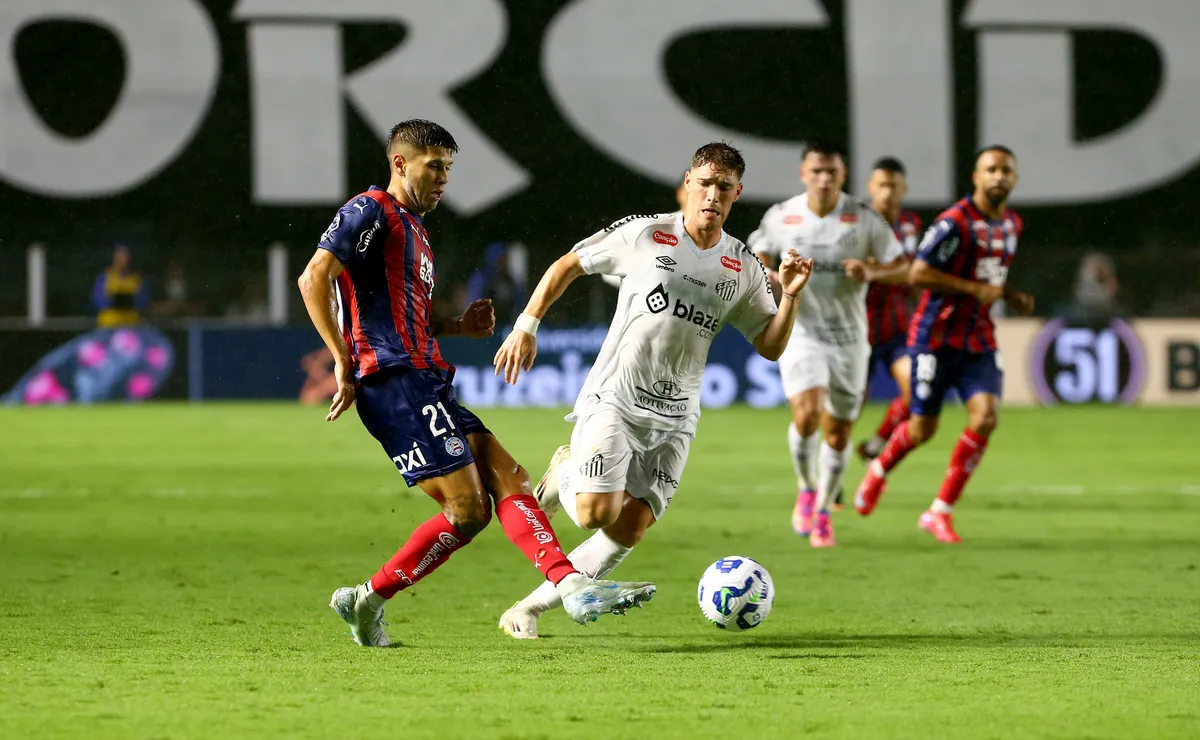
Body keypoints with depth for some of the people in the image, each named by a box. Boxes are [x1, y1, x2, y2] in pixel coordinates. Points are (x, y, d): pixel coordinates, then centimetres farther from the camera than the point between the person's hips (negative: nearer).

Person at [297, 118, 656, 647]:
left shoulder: (413, 227, 25)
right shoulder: (371, 212, -5)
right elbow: (314, 279, -16)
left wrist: (457, 326, 15)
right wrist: (344, 361, -19)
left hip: (426, 382, 10)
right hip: (394, 381, -10)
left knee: (508, 478, -2)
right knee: (466, 512, -13)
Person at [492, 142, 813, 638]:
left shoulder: (742, 267, 5)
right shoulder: (645, 234, -5)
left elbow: (771, 346, 7)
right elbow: (567, 265, 5)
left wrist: (790, 297, -10)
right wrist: (526, 326, -2)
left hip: (673, 420, 4)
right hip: (613, 399, -4)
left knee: (630, 530, -4)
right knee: (596, 513, -20)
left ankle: (533, 607, 10)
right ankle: (565, 476, 16)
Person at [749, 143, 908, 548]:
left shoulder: (864, 219, -6)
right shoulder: (780, 217, -3)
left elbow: (901, 268, 0)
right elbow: (757, 256, 14)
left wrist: (872, 272, -22)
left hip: (849, 337, 1)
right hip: (801, 331, -1)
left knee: (838, 432, 7)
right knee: (807, 414, -23)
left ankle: (823, 512, 28)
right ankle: (807, 490, 4)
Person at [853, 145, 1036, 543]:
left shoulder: (1012, 225, 9)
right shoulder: (955, 222, -16)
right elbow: (917, 273, -20)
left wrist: (1011, 297, 8)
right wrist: (977, 290, -20)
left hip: (979, 339, 6)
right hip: (937, 336, -6)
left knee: (985, 416, -14)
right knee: (923, 428, 2)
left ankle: (941, 511, -4)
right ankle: (879, 470, 38)